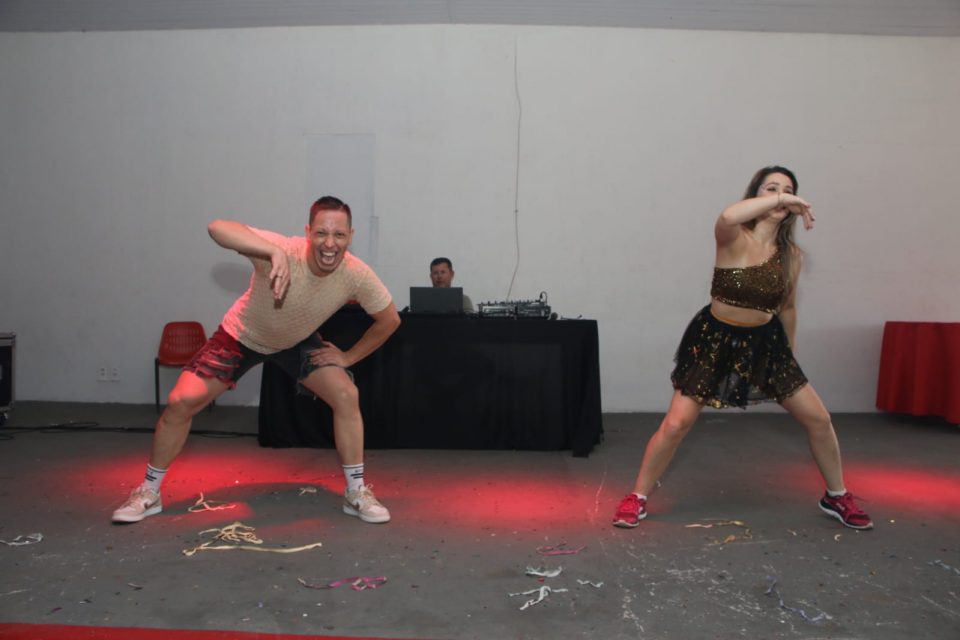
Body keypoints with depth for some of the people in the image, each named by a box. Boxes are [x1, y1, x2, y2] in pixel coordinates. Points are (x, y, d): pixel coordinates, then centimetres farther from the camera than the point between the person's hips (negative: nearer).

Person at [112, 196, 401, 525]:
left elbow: (390, 319, -10)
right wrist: (274, 251, -67)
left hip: (298, 342, 3)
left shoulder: (357, 275, -27)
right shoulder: (283, 251, -39)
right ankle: (148, 492, 14)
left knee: (347, 396, -13)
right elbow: (217, 227, -54)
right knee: (181, 402, -9)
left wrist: (348, 356, -9)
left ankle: (356, 492, 4)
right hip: (242, 335, -2)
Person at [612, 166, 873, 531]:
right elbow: (727, 217, -42)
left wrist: (790, 354, 19)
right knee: (676, 424, -9)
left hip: (764, 342, 5)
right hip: (715, 340, -4)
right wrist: (780, 199, -34)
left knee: (818, 419, 6)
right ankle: (637, 498, 10)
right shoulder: (734, 238, -15)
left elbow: (787, 307, 12)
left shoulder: (791, 255, -2)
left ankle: (837, 497, 30)